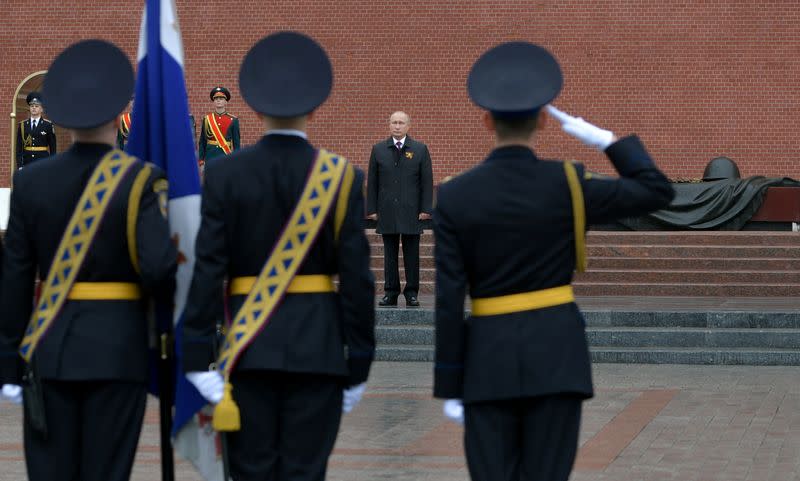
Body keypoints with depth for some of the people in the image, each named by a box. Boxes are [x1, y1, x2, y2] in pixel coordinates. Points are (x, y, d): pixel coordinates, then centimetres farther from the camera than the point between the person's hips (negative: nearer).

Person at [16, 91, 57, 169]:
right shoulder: (22, 125, 8)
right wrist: (19, 165, -1)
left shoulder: (48, 125, 2)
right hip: (27, 162, 2)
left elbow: (53, 148, 2)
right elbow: (19, 147, 7)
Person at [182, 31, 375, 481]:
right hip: (317, 346, -1)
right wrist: (358, 365, 2)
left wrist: (199, 357, -4)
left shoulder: (226, 174, -2)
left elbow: (208, 271, -6)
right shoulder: (342, 176, -3)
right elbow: (357, 277, -5)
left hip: (248, 347, 1)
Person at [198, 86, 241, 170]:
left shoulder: (233, 120, 2)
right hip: (210, 158, 1)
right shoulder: (206, 119, 6)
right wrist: (201, 162, 2)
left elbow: (236, 144, 3)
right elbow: (202, 143, 8)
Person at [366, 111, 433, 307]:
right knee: (390, 254, 5)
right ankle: (390, 293, 10)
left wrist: (425, 209, -5)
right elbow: (372, 182, 8)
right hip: (387, 211, 1)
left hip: (411, 211, -1)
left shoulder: (420, 149, 4)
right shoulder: (378, 149, 8)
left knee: (411, 254, 2)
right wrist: (371, 209, 1)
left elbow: (426, 181, 2)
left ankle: (411, 293, 7)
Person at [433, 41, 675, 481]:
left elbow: (448, 302, -5)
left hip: (488, 359, 1)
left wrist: (449, 387, 1)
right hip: (555, 354, 0)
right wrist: (606, 139, 10)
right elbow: (658, 192, 3)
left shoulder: (454, 196, -4)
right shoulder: (567, 184, -6)